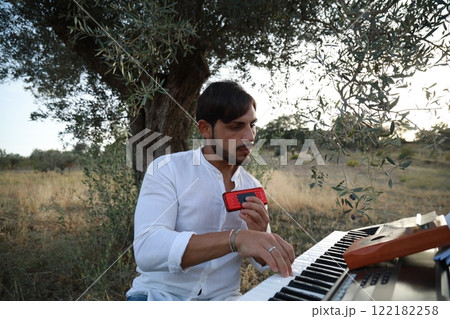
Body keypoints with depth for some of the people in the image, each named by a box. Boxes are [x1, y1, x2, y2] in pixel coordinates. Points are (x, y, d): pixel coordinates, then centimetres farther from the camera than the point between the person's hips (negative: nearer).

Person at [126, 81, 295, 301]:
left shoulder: (252, 187, 0)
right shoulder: (167, 169, -13)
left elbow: (265, 262, 6)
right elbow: (146, 250, -27)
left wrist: (260, 235, -16)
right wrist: (235, 238, -37)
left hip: (222, 297, 4)